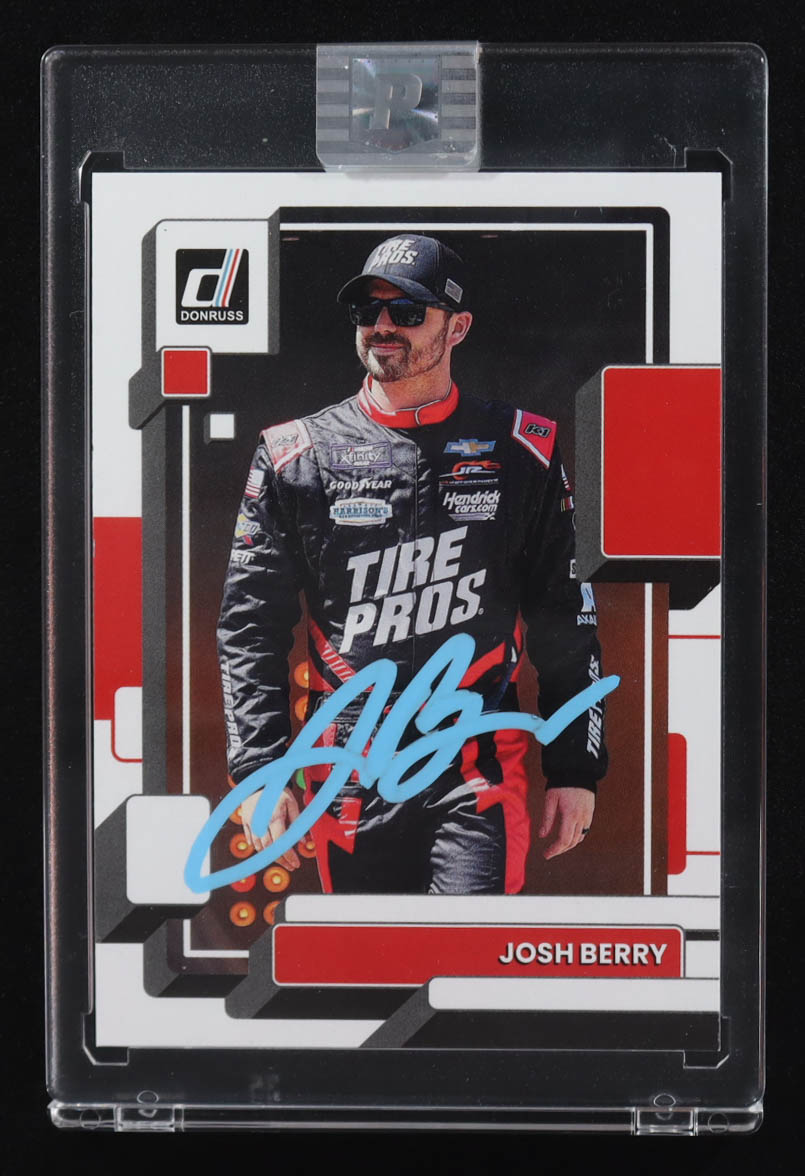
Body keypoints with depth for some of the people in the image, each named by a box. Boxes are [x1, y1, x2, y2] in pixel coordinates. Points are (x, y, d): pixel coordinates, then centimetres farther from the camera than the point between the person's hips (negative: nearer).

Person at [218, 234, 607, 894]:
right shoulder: (295, 457, 4)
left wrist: (575, 770, 6)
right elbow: (250, 628, 5)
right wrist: (259, 772, -3)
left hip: (477, 773, -1)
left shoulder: (521, 454, 5)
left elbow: (567, 621, 9)